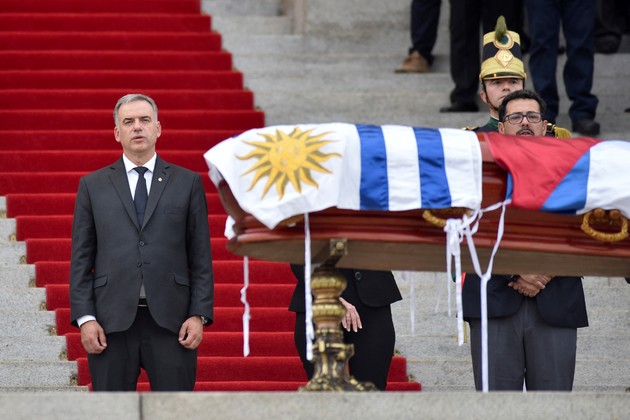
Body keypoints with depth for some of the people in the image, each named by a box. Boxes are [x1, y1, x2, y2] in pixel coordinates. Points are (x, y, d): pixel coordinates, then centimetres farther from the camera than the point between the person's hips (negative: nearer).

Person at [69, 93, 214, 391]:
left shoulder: (187, 183, 9)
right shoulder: (93, 186, 10)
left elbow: (201, 256, 7)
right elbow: (81, 258, 7)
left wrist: (199, 314, -3)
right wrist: (84, 317, -3)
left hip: (171, 321, -1)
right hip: (112, 321, 1)